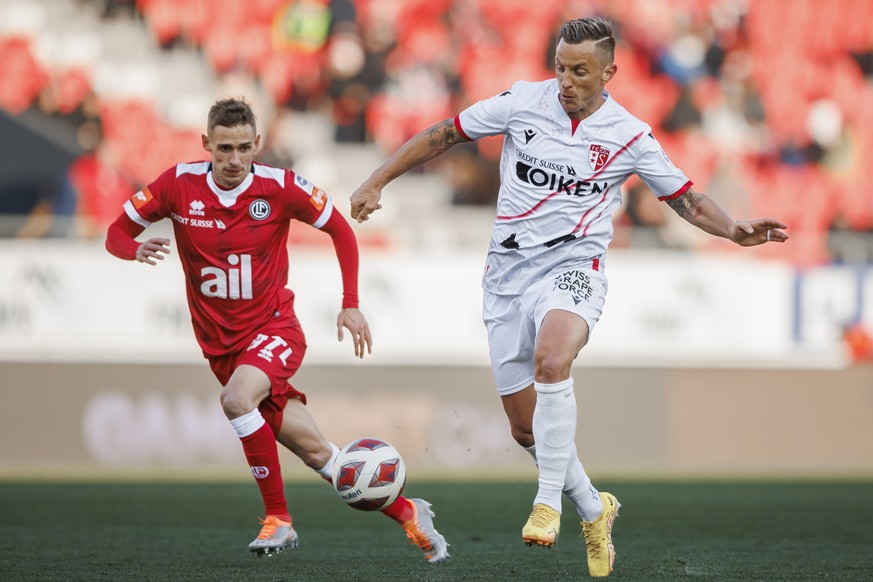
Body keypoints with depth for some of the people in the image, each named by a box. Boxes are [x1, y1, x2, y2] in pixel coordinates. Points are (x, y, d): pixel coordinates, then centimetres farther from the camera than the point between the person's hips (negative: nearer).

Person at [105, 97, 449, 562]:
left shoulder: (279, 187, -11)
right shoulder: (179, 185, -8)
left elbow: (340, 230, 2)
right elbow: (117, 233, 0)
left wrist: (350, 305, -3)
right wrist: (137, 250, -24)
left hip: (274, 328, -2)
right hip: (220, 343, 2)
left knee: (236, 400, -34)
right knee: (314, 452, 0)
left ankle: (278, 518, -21)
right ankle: (406, 512, 15)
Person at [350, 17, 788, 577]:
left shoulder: (629, 136, -2)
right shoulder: (522, 102, -1)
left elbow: (687, 200, 7)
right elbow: (441, 136, 9)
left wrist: (734, 230, -11)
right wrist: (376, 182, 6)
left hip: (572, 267, -3)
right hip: (507, 272, 3)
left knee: (550, 359, -36)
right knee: (525, 427, 5)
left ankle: (549, 500, -27)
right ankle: (594, 509, 30)